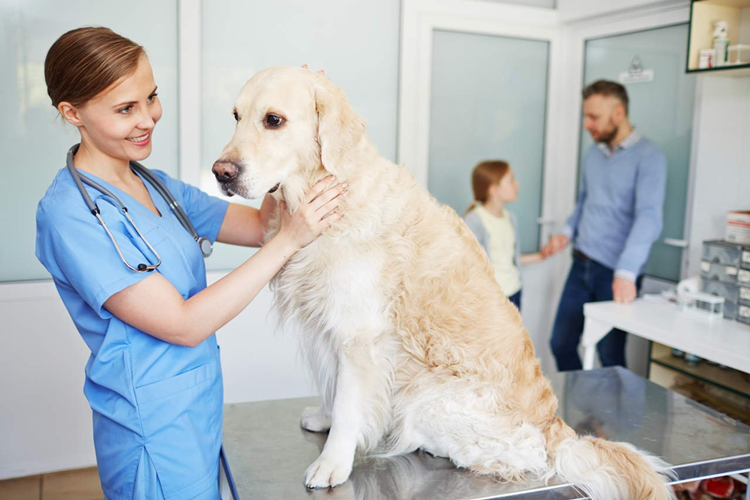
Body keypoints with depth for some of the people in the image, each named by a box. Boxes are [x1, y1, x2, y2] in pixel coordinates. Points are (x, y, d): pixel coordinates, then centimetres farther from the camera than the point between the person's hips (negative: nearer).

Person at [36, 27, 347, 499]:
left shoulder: (157, 185, 5)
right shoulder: (68, 213, -20)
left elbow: (258, 225, 2)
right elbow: (184, 325, -23)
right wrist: (288, 240, -24)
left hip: (201, 408, 8)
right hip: (154, 431, -7)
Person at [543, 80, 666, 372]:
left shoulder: (648, 157, -12)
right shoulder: (593, 154, 10)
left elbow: (649, 217, -23)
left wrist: (626, 272, -32)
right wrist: (568, 233, 4)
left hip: (616, 274, -6)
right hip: (582, 265, 7)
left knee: (610, 356, 5)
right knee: (561, 344, 11)